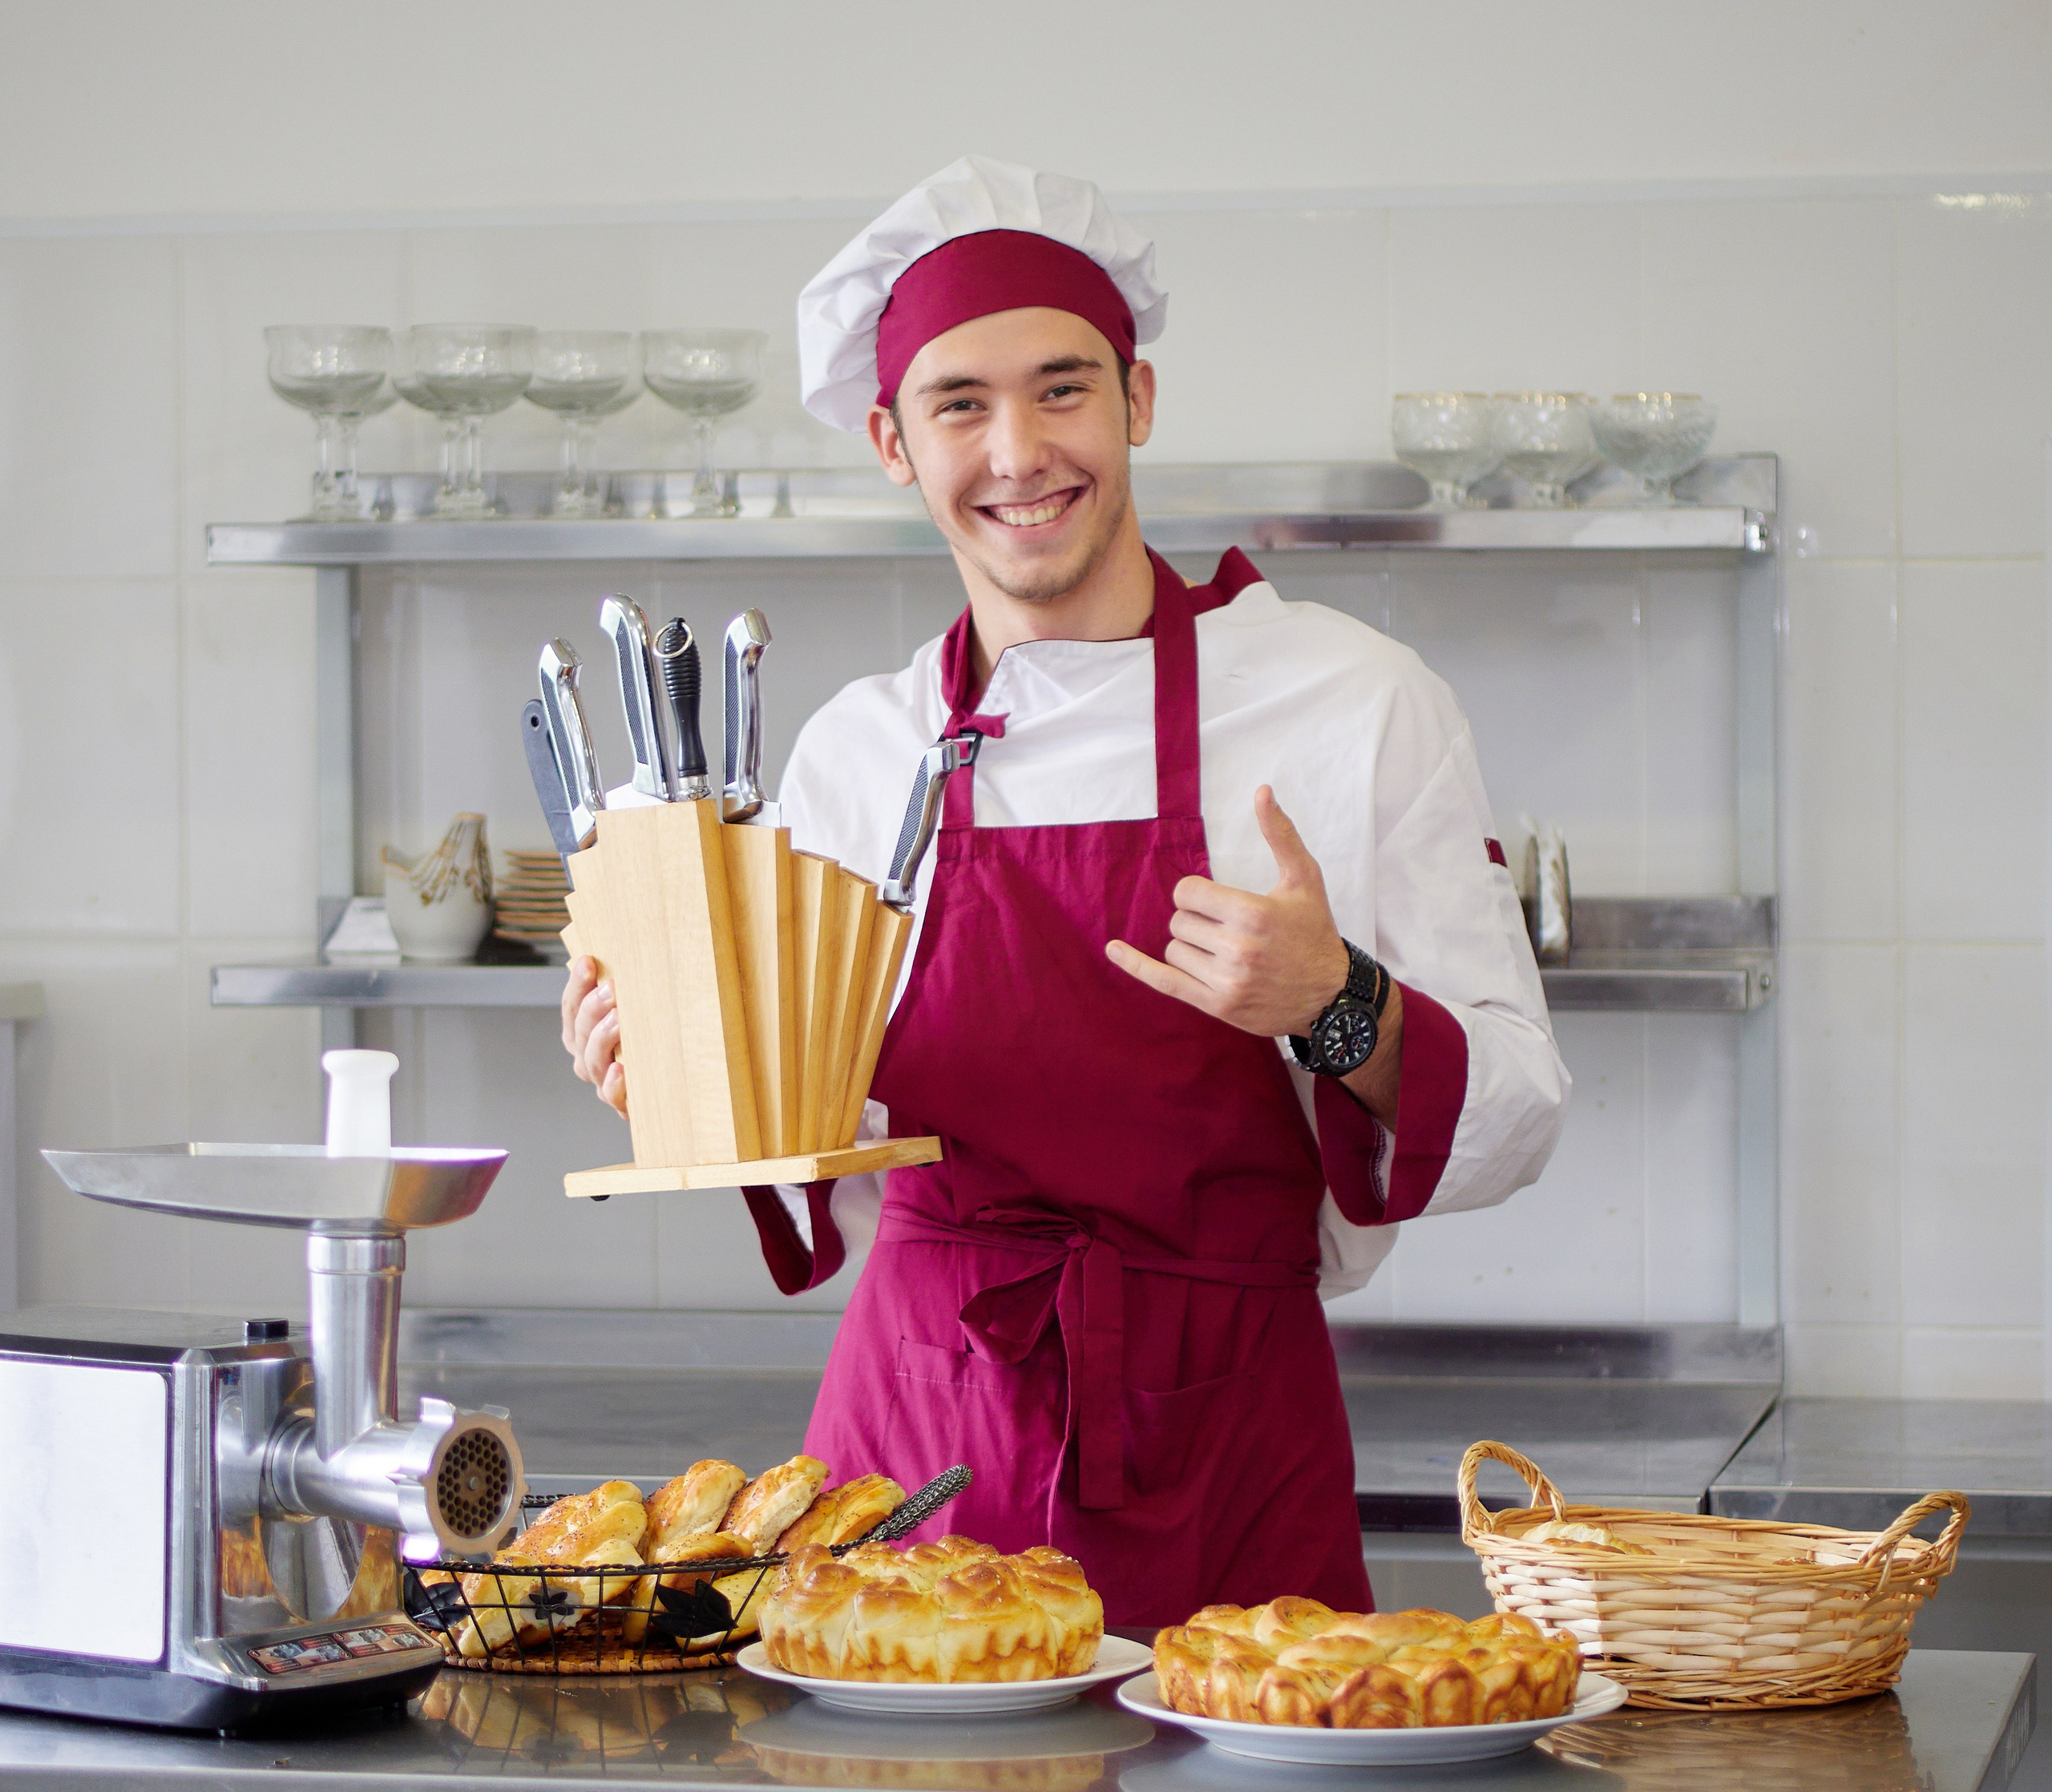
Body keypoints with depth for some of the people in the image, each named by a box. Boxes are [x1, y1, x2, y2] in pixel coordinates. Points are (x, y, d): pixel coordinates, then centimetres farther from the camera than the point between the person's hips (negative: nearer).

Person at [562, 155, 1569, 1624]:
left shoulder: (1357, 703, -1)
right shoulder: (855, 755, 8)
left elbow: (1512, 1119, -2)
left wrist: (1335, 1007, -19)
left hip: (1225, 1472, -2)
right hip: (916, 1448, 2)